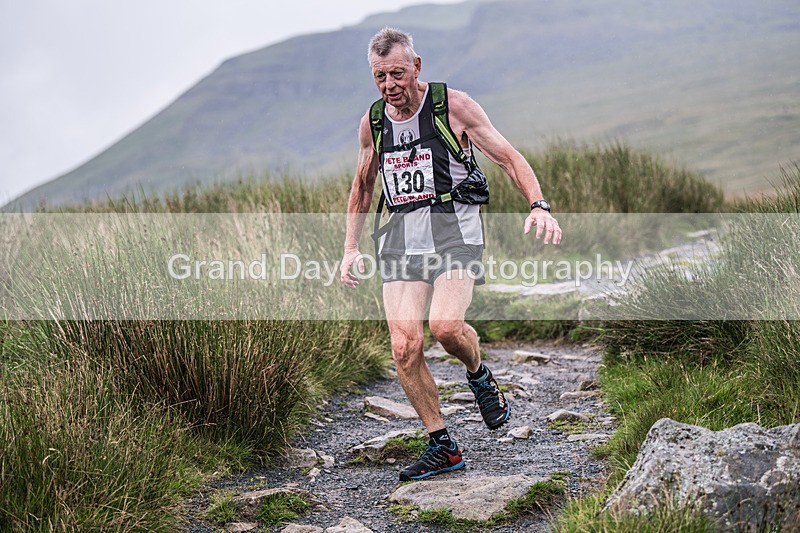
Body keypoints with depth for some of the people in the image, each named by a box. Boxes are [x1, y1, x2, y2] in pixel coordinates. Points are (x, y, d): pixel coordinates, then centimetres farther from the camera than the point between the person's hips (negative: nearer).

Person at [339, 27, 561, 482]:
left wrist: (539, 205, -19)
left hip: (454, 227, -4)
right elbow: (363, 186, 24)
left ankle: (479, 375, 10)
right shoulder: (372, 123, 10)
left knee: (445, 326, -26)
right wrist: (351, 249, 17)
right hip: (401, 236, 4)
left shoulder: (454, 106, -3)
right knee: (405, 347, -8)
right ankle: (443, 447, 6)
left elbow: (510, 158, -3)